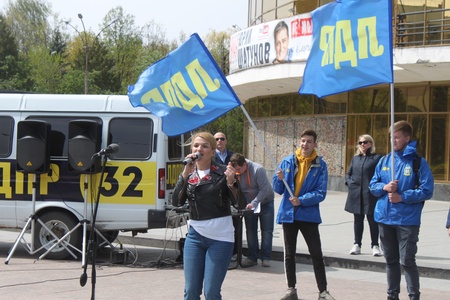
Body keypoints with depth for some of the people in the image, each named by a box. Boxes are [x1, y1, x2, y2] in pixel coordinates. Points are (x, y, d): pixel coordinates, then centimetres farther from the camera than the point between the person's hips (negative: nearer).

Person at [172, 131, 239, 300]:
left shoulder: (223, 172, -5)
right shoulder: (188, 174, 7)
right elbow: (177, 202, -5)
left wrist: (231, 182, -24)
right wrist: (185, 174, -12)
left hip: (220, 238, -4)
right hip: (195, 236, 4)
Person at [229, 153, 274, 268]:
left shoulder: (258, 169, -26)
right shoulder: (235, 173, -11)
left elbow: (264, 189, -26)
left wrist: (254, 203, -32)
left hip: (265, 202, -4)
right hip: (249, 204, 4)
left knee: (267, 230, -4)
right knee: (250, 231, 3)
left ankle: (265, 257, 0)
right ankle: (252, 257, 7)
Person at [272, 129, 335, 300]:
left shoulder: (320, 165, -5)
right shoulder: (287, 162, 1)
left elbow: (321, 193, -10)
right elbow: (278, 190, 4)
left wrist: (302, 200, -22)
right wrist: (279, 179, -17)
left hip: (309, 215, -2)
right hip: (288, 214, 2)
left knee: (316, 254, -1)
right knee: (289, 254, 10)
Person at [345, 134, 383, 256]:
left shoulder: (377, 158, -1)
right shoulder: (355, 158, 14)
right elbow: (348, 173, 20)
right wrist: (349, 182, 2)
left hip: (370, 195, -4)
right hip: (356, 195, 5)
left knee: (372, 219, 0)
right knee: (358, 220, 12)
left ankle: (375, 245, 8)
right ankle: (357, 244, 19)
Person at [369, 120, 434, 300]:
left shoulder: (418, 162, -7)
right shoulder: (385, 161, 8)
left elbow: (426, 191, -10)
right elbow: (373, 185, 11)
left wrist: (402, 197, -16)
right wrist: (384, 187, -10)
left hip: (407, 220, -5)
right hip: (385, 218, 5)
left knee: (407, 261, -6)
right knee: (391, 260, 14)